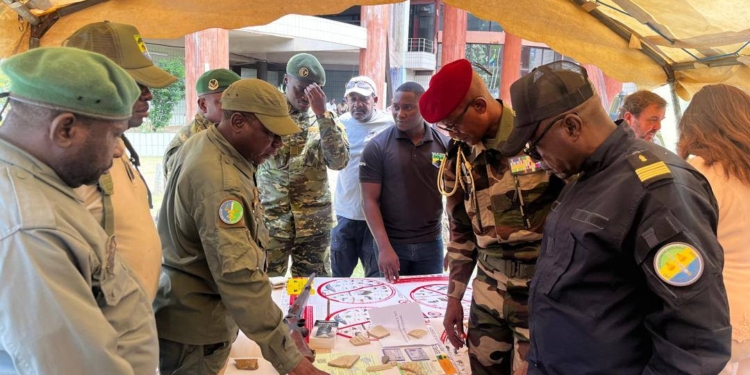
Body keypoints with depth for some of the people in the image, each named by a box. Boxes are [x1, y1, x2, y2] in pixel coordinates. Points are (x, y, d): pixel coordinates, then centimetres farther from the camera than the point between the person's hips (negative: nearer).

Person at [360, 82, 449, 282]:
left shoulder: (445, 145, -2)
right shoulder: (376, 147, -8)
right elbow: (370, 200, -9)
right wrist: (384, 247, -17)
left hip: (431, 243, 2)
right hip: (392, 242, -1)